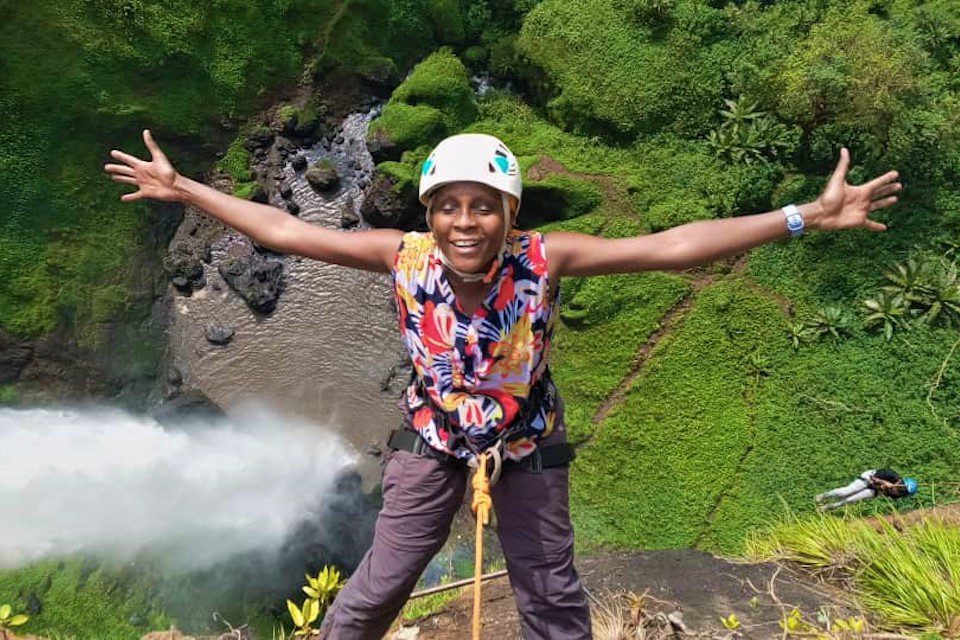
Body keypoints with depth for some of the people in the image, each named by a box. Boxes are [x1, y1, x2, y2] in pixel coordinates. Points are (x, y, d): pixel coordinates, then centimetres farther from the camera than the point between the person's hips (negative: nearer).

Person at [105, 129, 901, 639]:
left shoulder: (544, 258, -29)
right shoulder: (403, 256, -26)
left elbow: (671, 246, -32)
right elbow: (284, 230, -18)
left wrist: (807, 215, -34)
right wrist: (181, 188, -13)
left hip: (528, 441, 0)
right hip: (432, 436, 0)